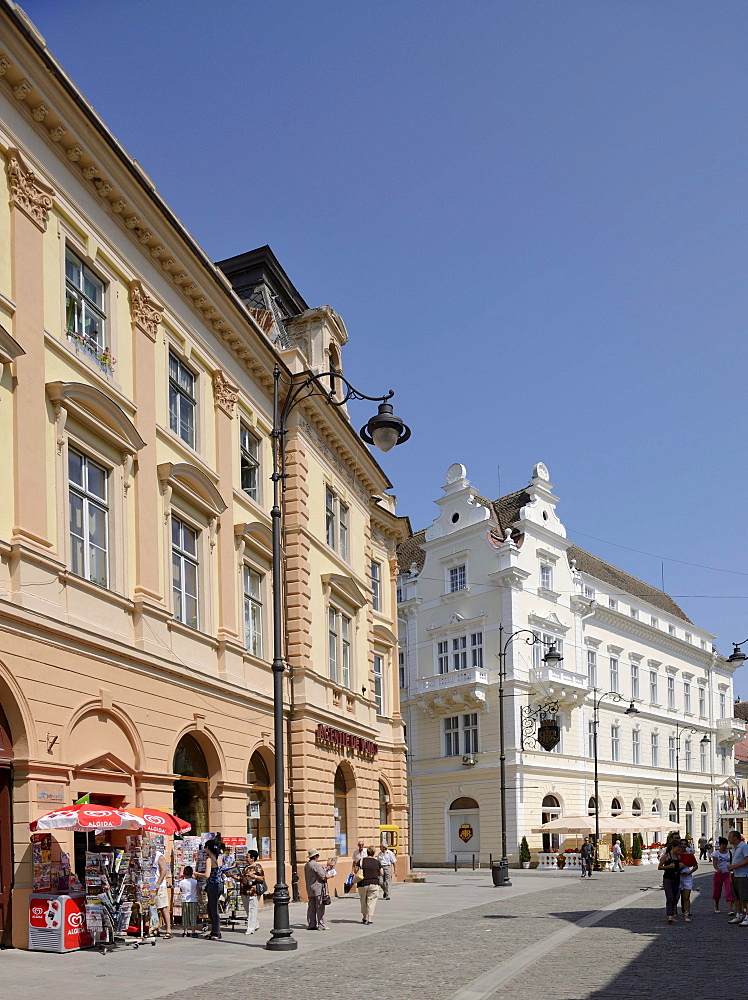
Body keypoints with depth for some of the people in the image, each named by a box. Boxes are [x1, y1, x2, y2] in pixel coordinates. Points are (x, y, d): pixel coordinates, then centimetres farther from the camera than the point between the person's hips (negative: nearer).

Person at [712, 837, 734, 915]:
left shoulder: (729, 852, 3)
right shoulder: (716, 853, -4)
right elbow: (714, 863, -13)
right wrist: (717, 869, -33)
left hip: (728, 874, 1)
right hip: (718, 874, -1)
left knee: (729, 891, -12)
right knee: (717, 891, 10)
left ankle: (730, 910, -17)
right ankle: (716, 907, 34)